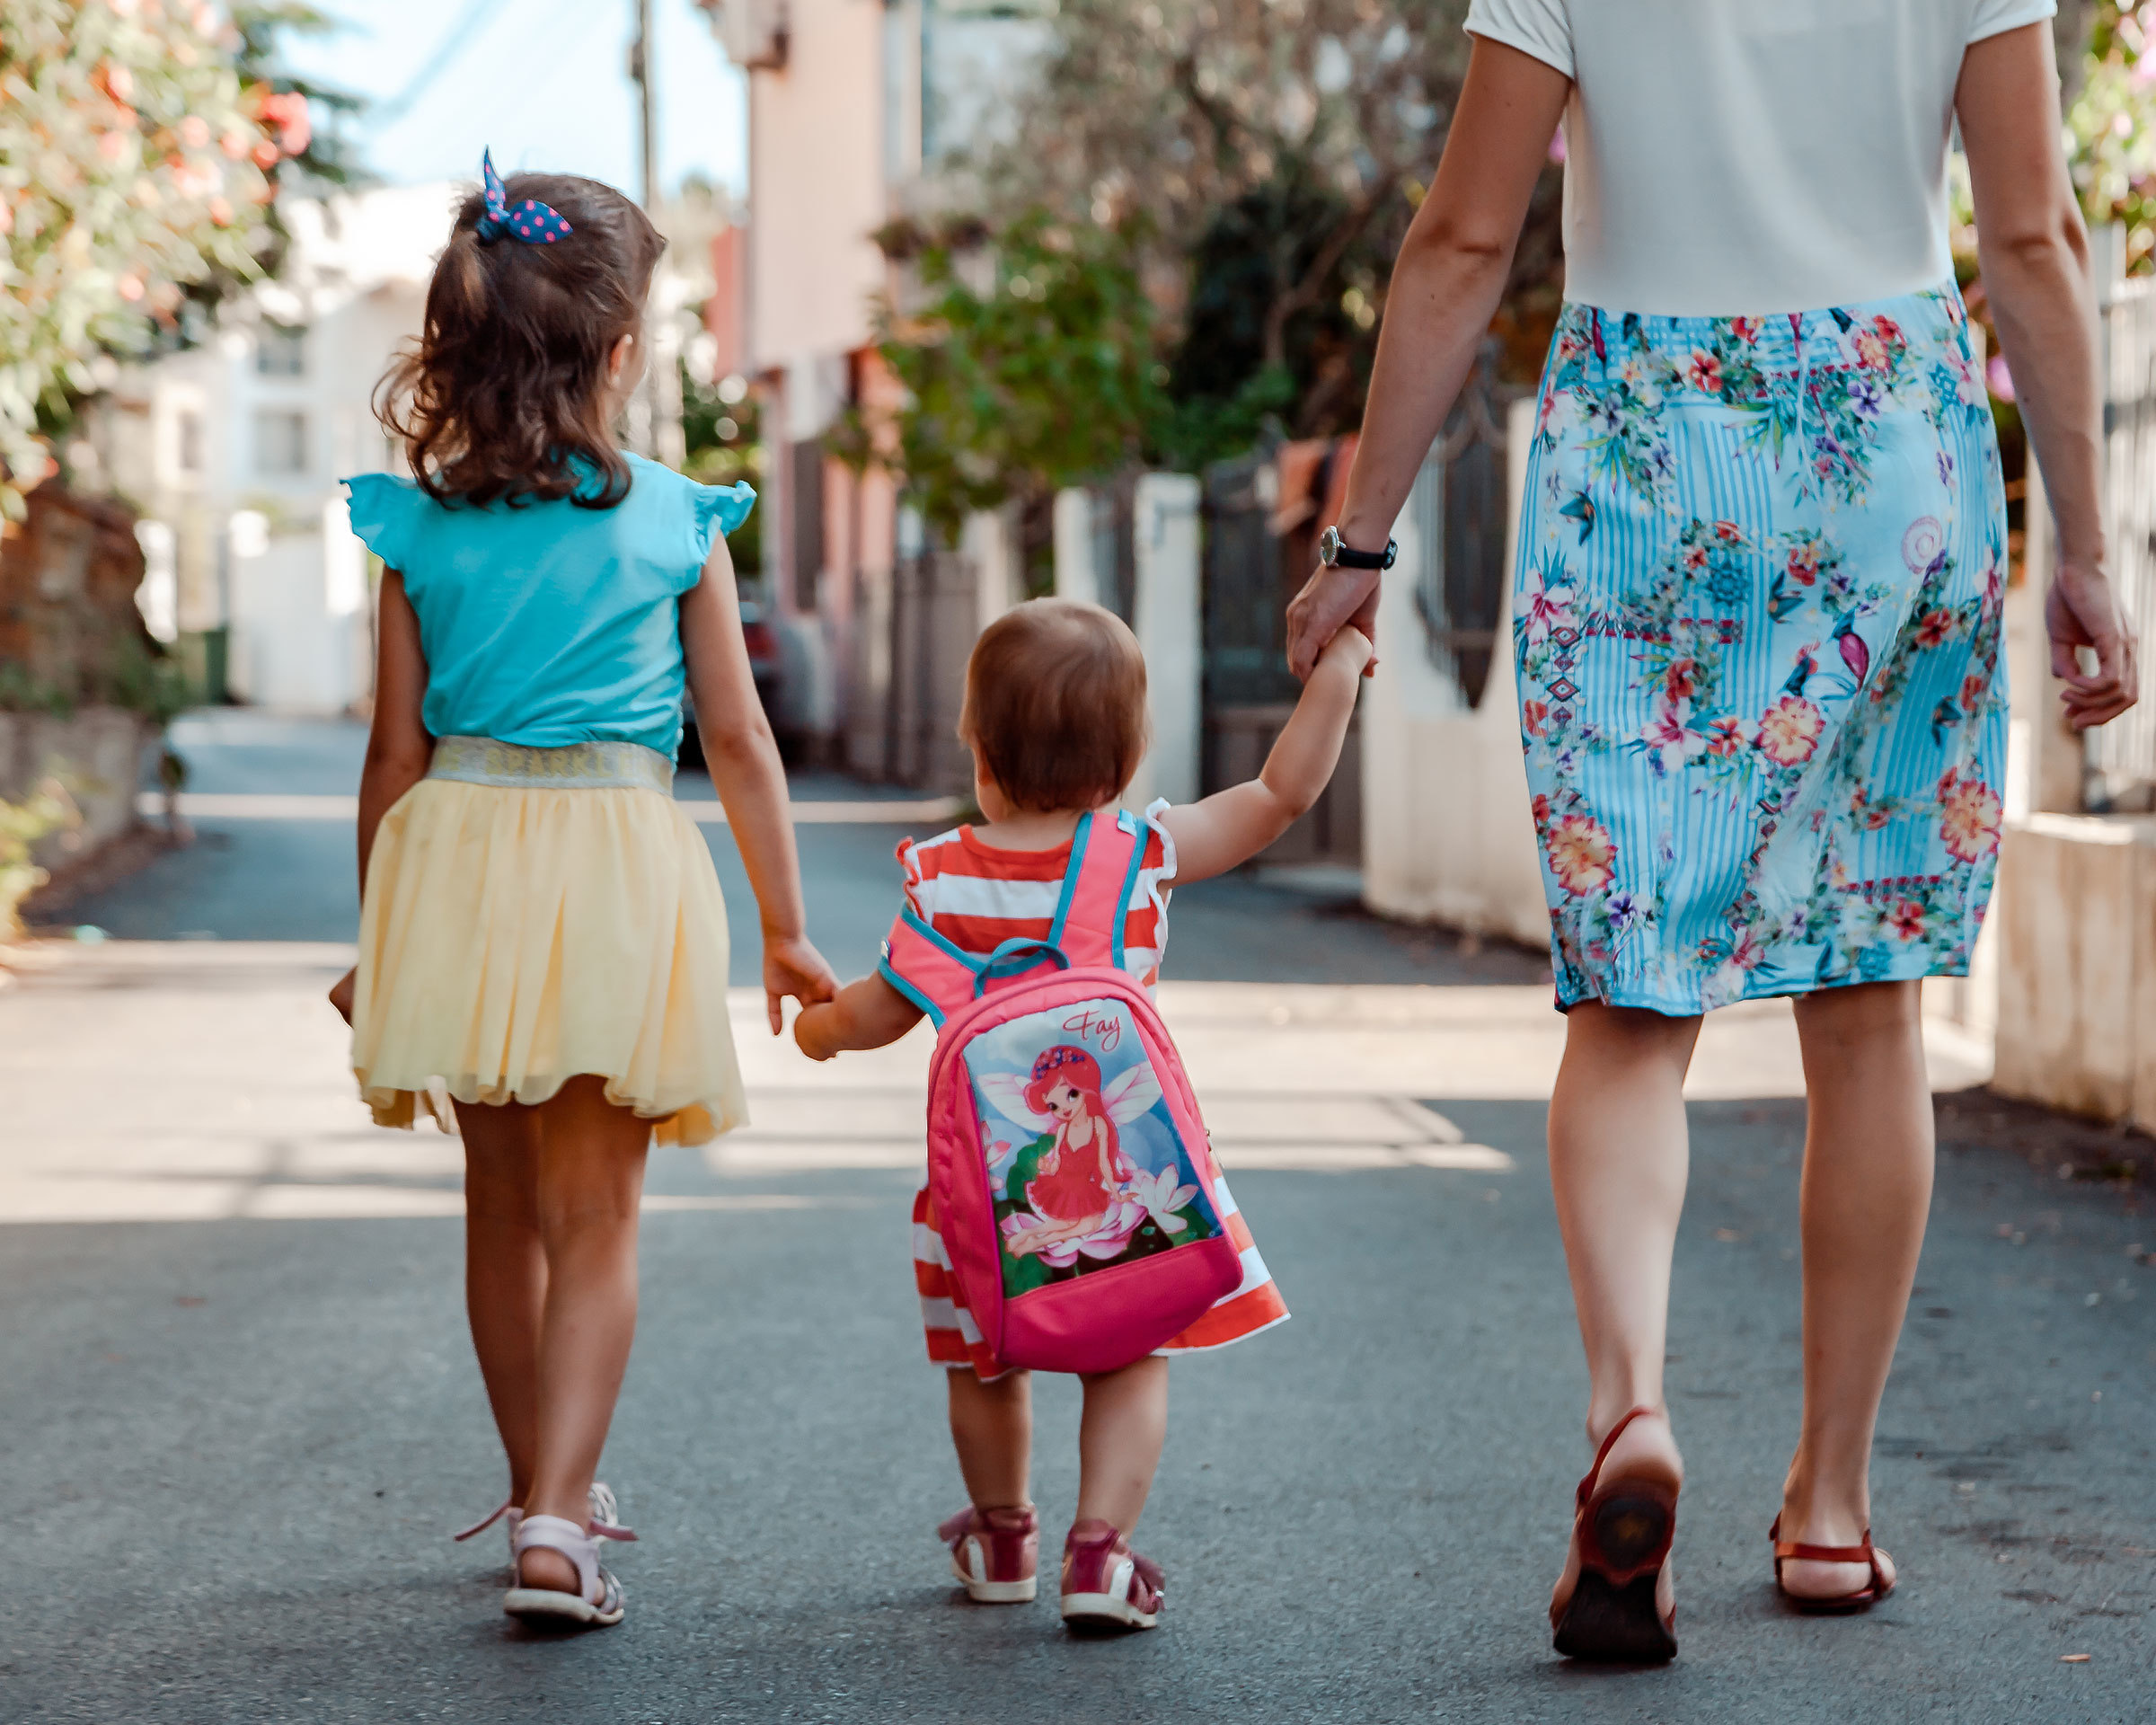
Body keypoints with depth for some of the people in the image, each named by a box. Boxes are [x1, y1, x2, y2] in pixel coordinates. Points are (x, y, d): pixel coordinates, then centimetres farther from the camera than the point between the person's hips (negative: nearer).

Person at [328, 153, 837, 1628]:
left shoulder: (420, 527, 1)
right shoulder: (674, 520, -2)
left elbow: (397, 751, 4)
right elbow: (739, 742, 1)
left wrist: (377, 940, 14)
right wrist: (785, 928, 11)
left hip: (456, 859, 2)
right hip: (615, 861, -2)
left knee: (503, 1201, 17)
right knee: (595, 1216, 3)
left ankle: (546, 1490, 31)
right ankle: (557, 1522, -10)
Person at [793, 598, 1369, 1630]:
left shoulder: (942, 876, -6)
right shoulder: (1146, 855, -8)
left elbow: (888, 1010, 2)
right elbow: (1282, 793, -4)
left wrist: (822, 1023, 23)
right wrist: (1338, 666, 1)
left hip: (991, 1176, 1)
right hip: (1127, 1160, -1)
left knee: (987, 1362, 20)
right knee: (1134, 1360, 9)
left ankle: (1002, 1536, 34)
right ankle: (1101, 1548, -1)